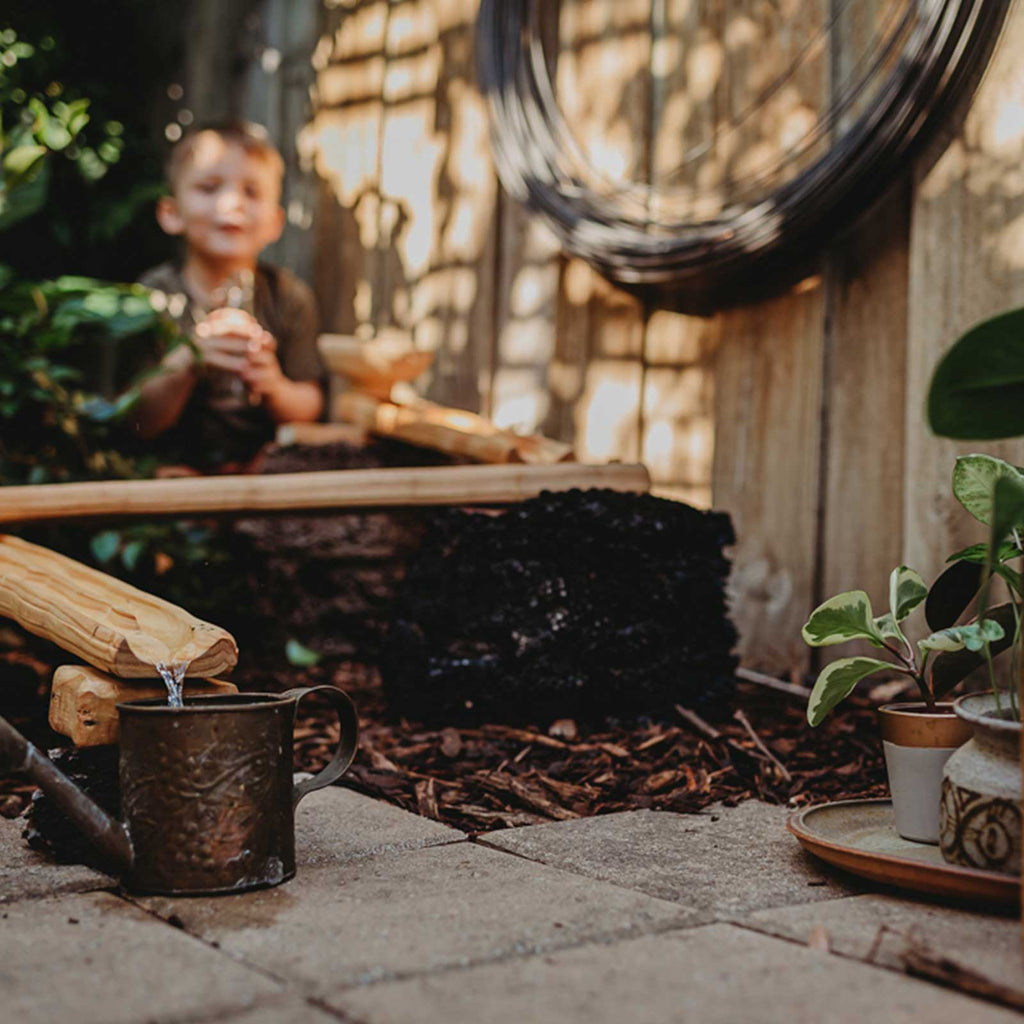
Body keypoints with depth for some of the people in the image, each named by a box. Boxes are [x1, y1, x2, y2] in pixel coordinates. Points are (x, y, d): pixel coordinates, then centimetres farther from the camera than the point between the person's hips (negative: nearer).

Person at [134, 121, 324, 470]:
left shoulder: (289, 296, 4)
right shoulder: (155, 294, -2)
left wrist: (274, 386, -14)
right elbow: (140, 422, -5)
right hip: (173, 472, -2)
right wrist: (189, 361, -21)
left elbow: (308, 408, 7)